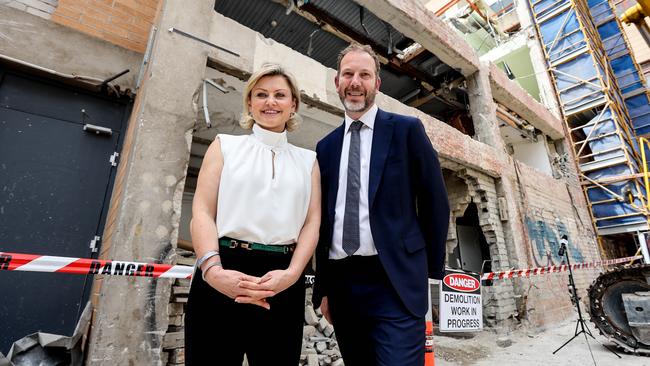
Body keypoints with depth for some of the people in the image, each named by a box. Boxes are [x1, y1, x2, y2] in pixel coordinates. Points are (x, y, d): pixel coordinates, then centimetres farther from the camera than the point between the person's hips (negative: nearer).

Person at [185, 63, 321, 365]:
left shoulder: (308, 160, 12)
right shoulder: (226, 145, 9)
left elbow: (312, 222, 4)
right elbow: (202, 211, 0)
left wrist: (291, 273, -12)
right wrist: (213, 269, -16)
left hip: (283, 281, 2)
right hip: (223, 276, -1)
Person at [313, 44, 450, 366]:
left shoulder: (407, 130, 1)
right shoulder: (326, 147, 10)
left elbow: (435, 202, 2)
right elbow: (323, 216, 9)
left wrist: (428, 270, 3)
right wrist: (324, 286, 8)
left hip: (394, 281, -3)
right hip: (341, 282, 4)